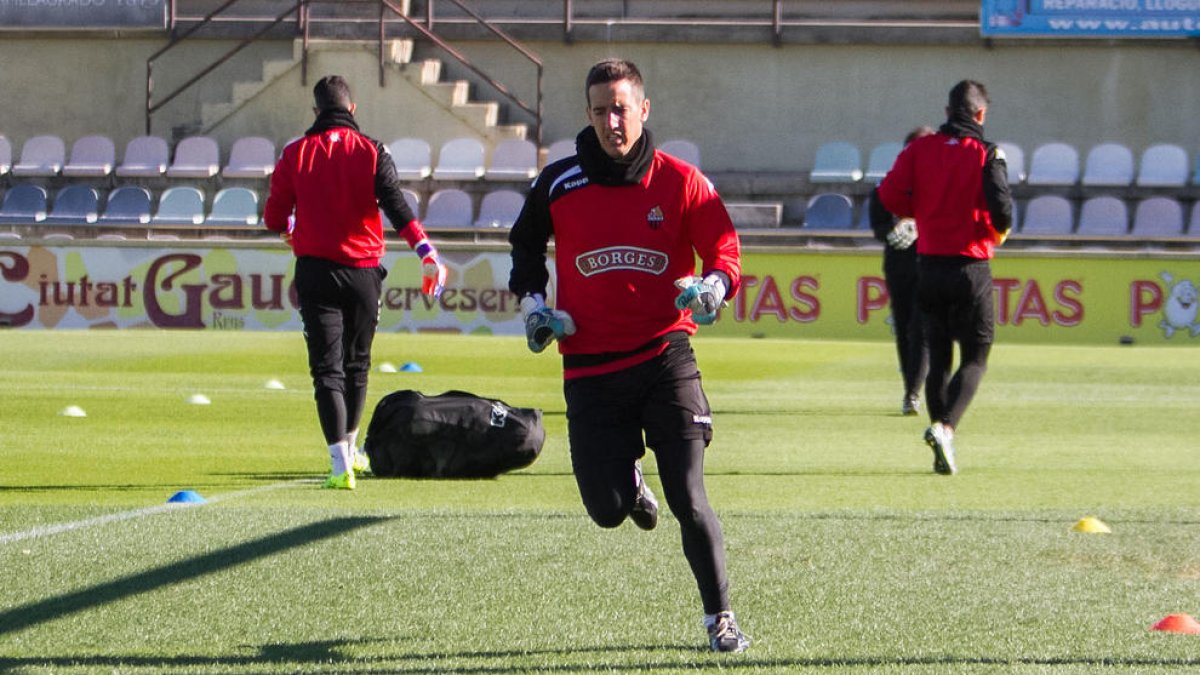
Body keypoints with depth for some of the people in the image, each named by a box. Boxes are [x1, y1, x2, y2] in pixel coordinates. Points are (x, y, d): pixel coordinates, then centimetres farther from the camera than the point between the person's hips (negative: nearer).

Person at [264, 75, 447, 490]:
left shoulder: (295, 154, 0)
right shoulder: (371, 152, -1)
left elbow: (274, 218, 3)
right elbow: (397, 206, -12)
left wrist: (291, 233, 26)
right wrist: (426, 251, -17)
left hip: (315, 270, -1)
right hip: (363, 271, 1)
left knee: (327, 367, -4)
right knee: (356, 363, 18)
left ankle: (340, 462, -18)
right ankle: (350, 449, 33)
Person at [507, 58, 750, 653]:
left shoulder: (679, 181, -2)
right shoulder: (559, 184, 2)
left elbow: (724, 246, 0)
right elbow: (525, 244, 21)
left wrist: (715, 284, -22)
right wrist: (531, 301, 5)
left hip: (665, 357, -2)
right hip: (590, 369, 2)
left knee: (688, 500, -10)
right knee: (607, 511, -1)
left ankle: (719, 618, 4)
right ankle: (627, 478, 37)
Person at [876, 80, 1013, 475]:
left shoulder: (919, 149, 3)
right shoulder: (986, 155, -7)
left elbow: (889, 195, -6)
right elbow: (1002, 212, -17)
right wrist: (997, 233, 6)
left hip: (929, 263, 4)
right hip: (971, 268, -3)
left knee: (938, 357, 13)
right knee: (975, 357, 3)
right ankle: (946, 426, -19)